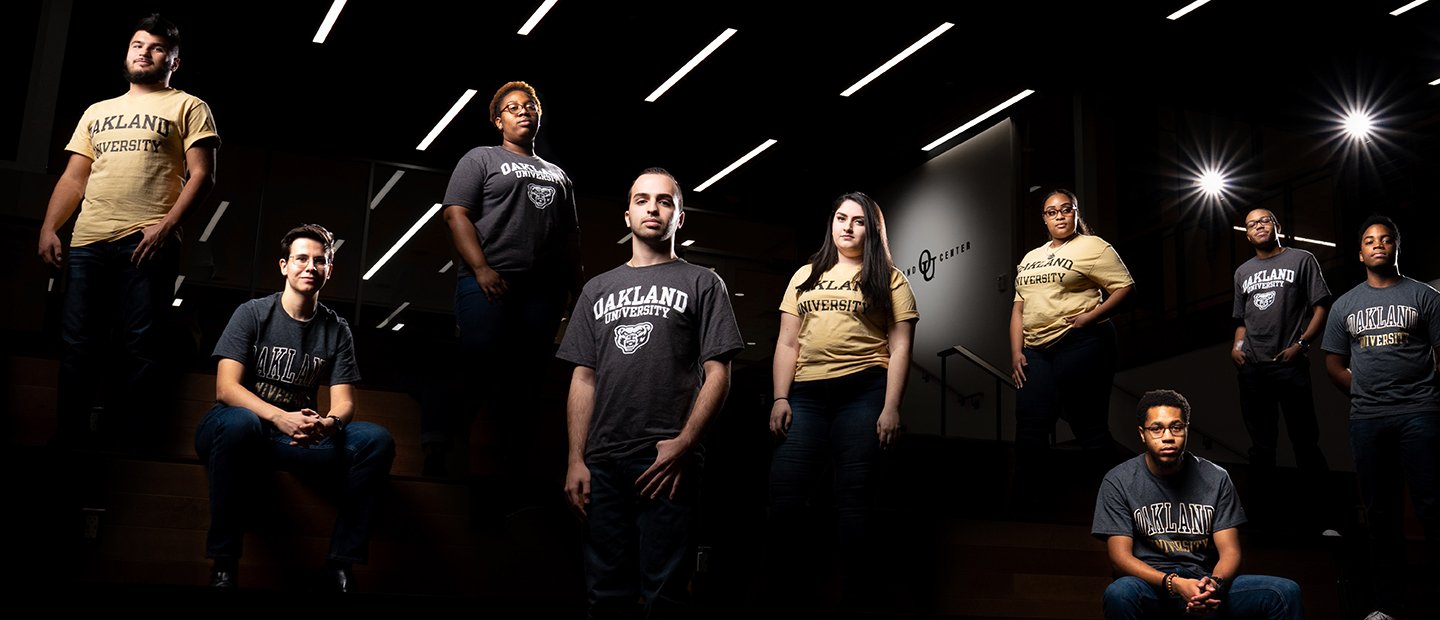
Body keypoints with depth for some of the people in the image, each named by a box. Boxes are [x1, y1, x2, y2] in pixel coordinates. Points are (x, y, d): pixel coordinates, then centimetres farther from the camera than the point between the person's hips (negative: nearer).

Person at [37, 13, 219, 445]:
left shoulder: (188, 108, 10)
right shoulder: (97, 112, 27)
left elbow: (201, 175, -1)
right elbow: (73, 178, 23)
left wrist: (166, 225, -14)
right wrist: (49, 228, 7)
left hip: (146, 243, -5)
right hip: (86, 244, 5)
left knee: (143, 347, -7)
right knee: (78, 347, 2)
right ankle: (69, 440, 7)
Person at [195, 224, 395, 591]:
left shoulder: (336, 331, 10)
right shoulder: (253, 314, 0)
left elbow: (344, 403, 1)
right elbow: (226, 388, -11)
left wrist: (329, 422, -25)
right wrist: (279, 417, -30)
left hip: (302, 437, 3)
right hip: (247, 429, -3)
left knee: (376, 440, -21)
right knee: (238, 421, -39)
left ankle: (341, 565, -20)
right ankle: (224, 565, -31)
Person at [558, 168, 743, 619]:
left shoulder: (702, 284, 9)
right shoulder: (598, 289, 19)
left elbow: (717, 374, 1)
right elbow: (584, 379, 15)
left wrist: (683, 444, -12)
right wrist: (576, 460, 5)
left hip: (667, 462, -3)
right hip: (602, 463, 4)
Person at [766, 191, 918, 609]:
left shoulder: (888, 279, 7)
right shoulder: (806, 276, 18)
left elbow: (900, 347, 1)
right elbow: (787, 343, 15)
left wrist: (891, 408, -9)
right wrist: (780, 398, 4)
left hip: (862, 393, -3)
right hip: (806, 395, 3)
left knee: (853, 499, 0)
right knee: (782, 497, -2)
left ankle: (852, 589, 11)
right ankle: (790, 587, 13)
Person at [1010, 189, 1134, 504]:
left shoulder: (1092, 247, 2)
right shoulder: (1031, 258, 21)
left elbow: (1125, 287, -5)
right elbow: (1019, 307, 19)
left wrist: (1091, 316, -16)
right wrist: (1016, 353, 8)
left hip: (1080, 345, -6)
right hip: (1035, 350, 6)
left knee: (1088, 425, -2)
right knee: (1029, 425, 0)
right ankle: (1026, 499, 5)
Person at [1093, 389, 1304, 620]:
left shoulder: (1216, 479, 6)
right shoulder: (1118, 482, -1)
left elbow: (1229, 552, 3)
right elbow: (1120, 557, -7)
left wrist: (1214, 584, -21)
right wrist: (1174, 584, -23)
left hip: (1206, 585, 3)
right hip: (1152, 587, -2)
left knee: (1286, 592, -21)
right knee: (1118, 594, -39)